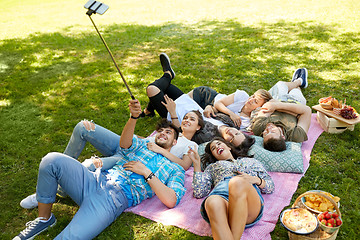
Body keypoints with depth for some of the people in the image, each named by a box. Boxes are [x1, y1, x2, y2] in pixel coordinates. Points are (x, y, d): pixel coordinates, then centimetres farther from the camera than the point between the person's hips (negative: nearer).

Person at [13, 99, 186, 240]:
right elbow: (124, 143, 0)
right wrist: (134, 117, -19)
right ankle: (44, 219, 0)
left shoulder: (175, 169, 13)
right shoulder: (143, 145, 25)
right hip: (95, 180, 5)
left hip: (116, 198, -4)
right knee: (52, 160, -20)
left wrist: (146, 172, -5)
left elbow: (171, 201, -5)